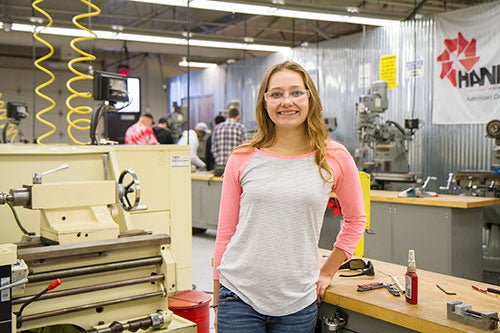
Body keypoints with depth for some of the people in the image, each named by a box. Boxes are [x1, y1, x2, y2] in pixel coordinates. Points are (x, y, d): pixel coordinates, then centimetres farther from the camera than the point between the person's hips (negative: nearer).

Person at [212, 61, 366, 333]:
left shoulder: (335, 158, -1)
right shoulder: (242, 160, -1)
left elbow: (355, 219, 13)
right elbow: (225, 232, 4)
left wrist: (327, 272, 10)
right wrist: (217, 303, 7)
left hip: (298, 302, 1)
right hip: (240, 298, 0)